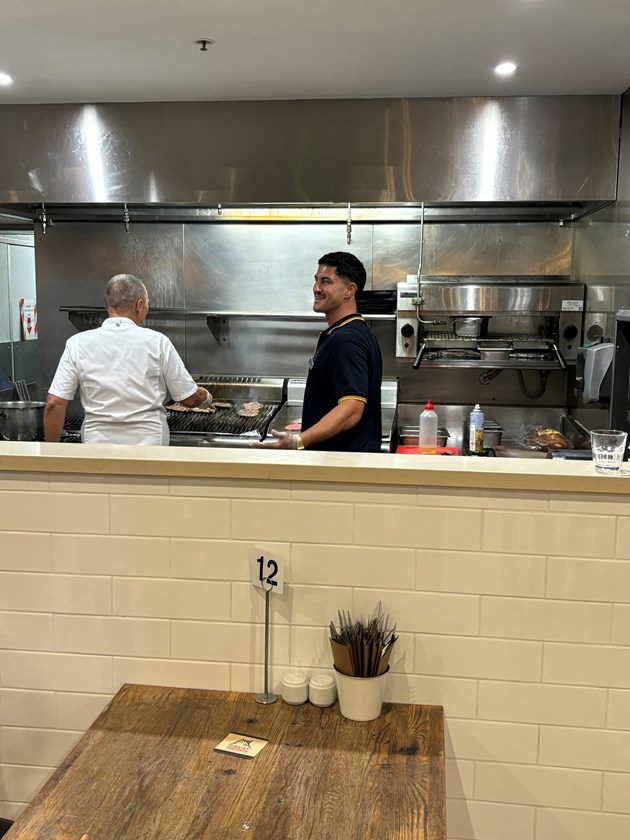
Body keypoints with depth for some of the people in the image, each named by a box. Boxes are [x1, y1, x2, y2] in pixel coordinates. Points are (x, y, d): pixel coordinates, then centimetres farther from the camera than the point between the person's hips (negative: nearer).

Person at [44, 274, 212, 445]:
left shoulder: (77, 344, -2)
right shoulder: (156, 342, -5)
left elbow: (54, 404, -5)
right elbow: (190, 398, 1)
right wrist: (206, 397, 24)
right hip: (149, 444, -1)